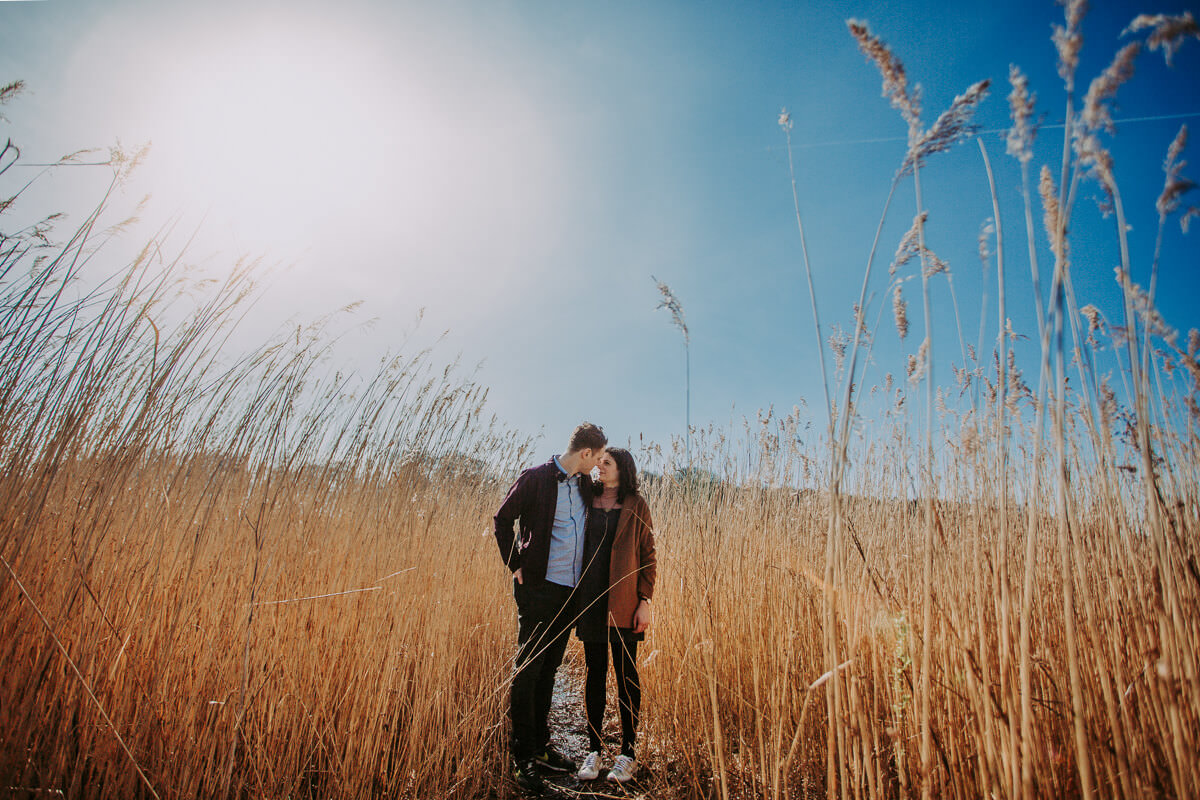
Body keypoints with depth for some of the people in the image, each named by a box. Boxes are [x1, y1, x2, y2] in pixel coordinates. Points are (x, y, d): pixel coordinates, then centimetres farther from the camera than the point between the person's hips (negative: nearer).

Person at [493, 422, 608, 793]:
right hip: (539, 586, -6)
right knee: (527, 669, 2)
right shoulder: (536, 478, -9)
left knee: (548, 669, 15)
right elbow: (503, 519, -4)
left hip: (571, 590, 6)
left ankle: (540, 747, 28)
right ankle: (523, 758, 13)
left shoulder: (584, 483, 8)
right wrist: (515, 565, -7)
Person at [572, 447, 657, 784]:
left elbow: (648, 556, 0)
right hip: (590, 600, 3)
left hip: (624, 603, -3)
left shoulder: (636, 506, 0)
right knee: (594, 674, 11)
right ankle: (593, 750, 22)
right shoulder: (587, 501, 7)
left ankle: (628, 753, 18)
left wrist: (645, 601, -7)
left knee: (626, 675, 5)